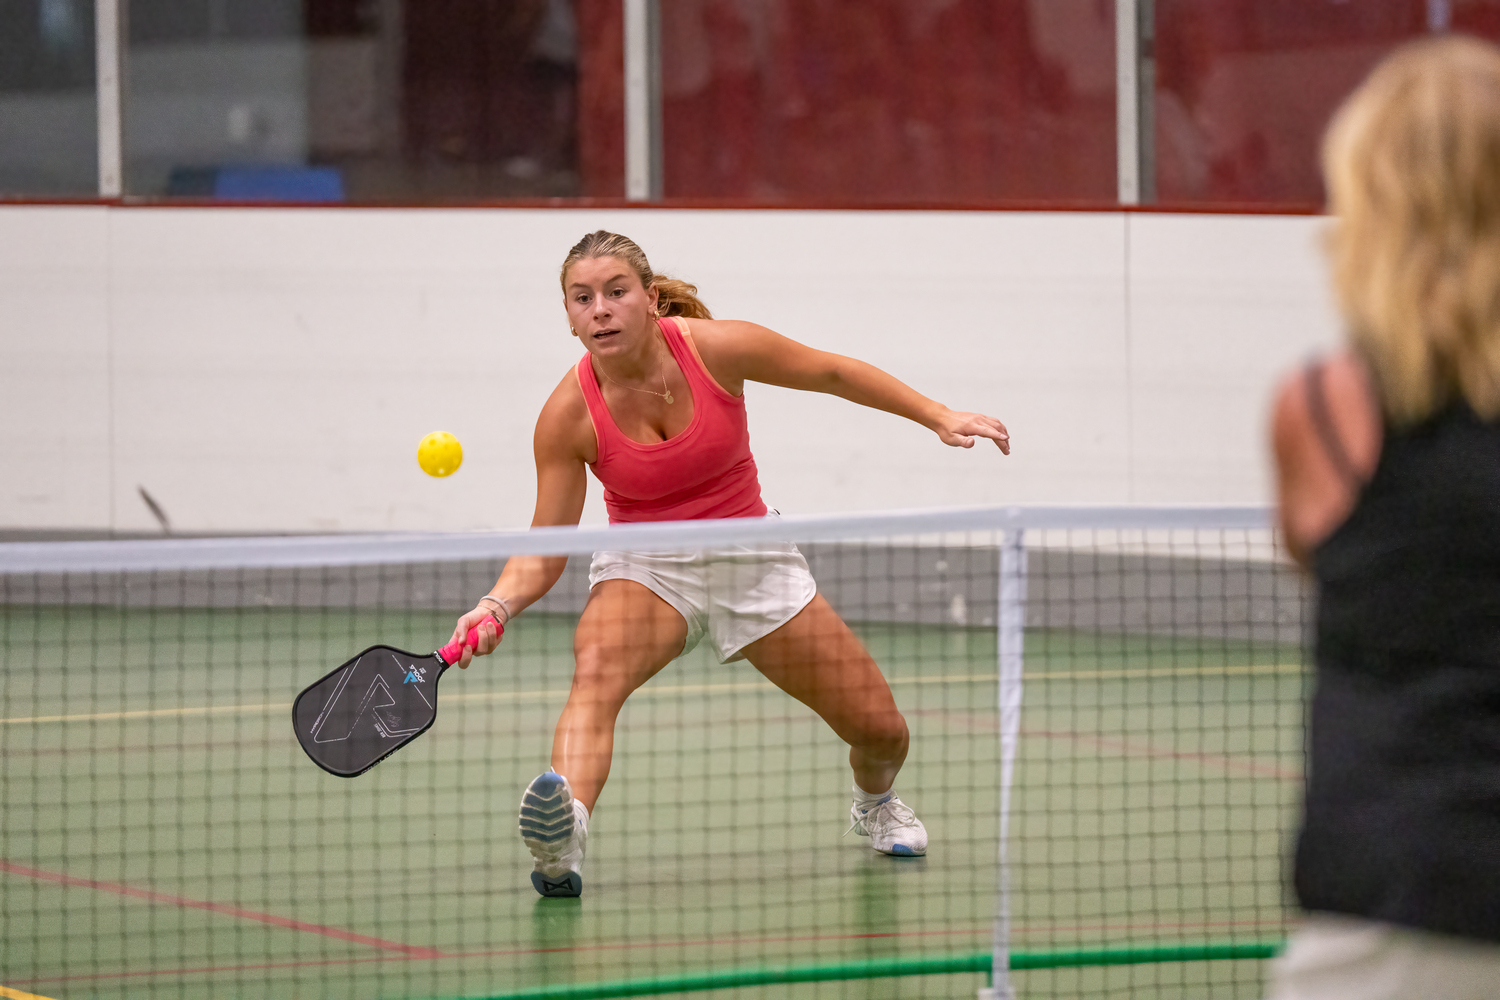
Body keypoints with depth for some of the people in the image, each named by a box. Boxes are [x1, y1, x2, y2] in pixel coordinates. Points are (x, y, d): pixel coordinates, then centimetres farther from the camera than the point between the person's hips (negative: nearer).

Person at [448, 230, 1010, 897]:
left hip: (751, 561, 2)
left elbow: (831, 372, -2)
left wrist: (939, 417, -3)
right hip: (645, 568, -2)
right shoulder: (569, 415, -19)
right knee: (596, 668, -37)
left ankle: (874, 801, 40)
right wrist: (500, 604, -34)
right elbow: (543, 552, -14)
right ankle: (563, 830, -60)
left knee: (882, 732, 3)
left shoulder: (717, 348, -19)